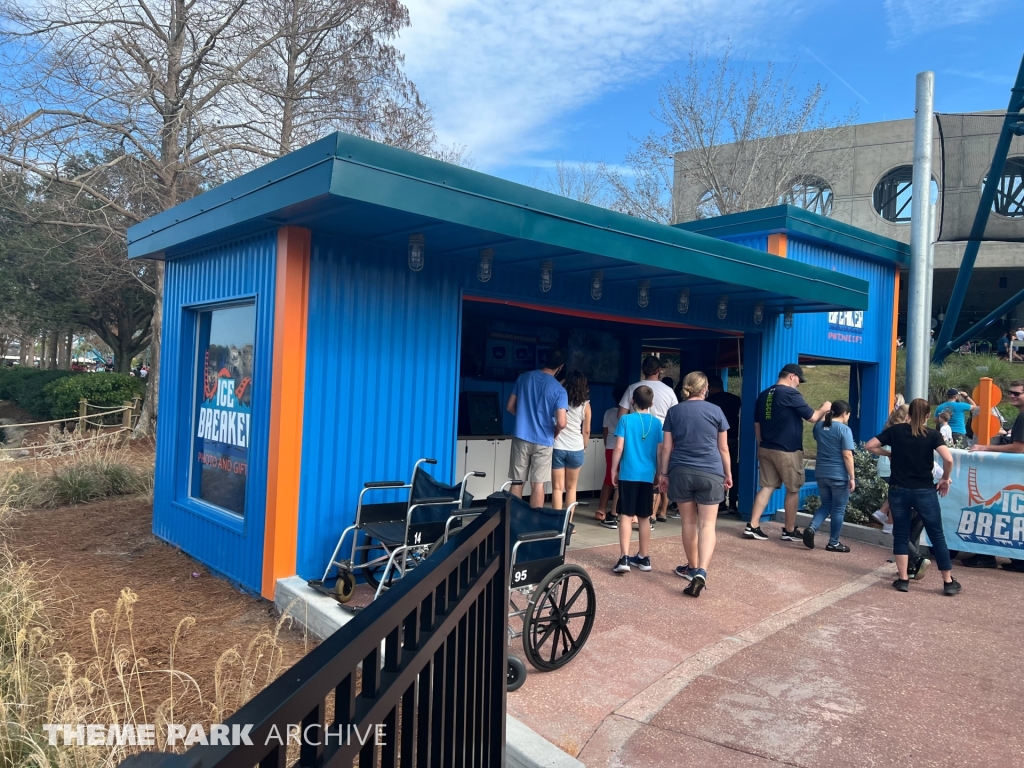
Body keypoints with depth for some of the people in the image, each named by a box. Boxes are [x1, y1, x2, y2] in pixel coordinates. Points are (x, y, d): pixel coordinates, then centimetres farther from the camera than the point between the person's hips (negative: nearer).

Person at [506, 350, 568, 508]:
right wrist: (555, 432, 7)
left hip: (521, 437, 3)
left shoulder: (524, 377, 1)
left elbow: (509, 407, 6)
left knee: (517, 482, 9)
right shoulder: (559, 390, -9)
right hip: (543, 441, -2)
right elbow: (561, 423, -16)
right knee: (538, 484, 6)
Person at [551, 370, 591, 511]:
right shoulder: (585, 405, -1)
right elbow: (586, 431, 4)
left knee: (557, 488, 4)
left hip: (557, 447, 0)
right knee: (571, 488, 13)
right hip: (576, 449, 1)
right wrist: (584, 447, 19)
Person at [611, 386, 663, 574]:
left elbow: (619, 447, -8)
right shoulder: (657, 423, 4)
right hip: (648, 476, 3)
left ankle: (624, 558, -10)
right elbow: (660, 451, 7)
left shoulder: (626, 419, -4)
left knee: (626, 516, -1)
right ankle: (644, 558, 20)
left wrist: (614, 469, 3)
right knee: (644, 518, 12)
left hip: (628, 474, -3)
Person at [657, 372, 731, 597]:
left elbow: (666, 447, 3)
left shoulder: (674, 411, 4)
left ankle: (692, 567, 27)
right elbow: (723, 448, 6)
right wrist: (728, 474, 16)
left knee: (689, 522, 14)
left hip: (681, 472, 1)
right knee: (707, 524, -1)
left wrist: (663, 473, 10)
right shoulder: (715, 411, 2)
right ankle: (701, 572, -17)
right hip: (710, 473, -1)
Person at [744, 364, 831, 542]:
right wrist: (824, 408, 12)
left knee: (767, 487, 8)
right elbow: (812, 417, -7)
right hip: (787, 451, -6)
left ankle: (752, 527, 3)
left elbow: (757, 424, 14)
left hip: (766, 449, 7)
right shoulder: (791, 394, -13)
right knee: (793, 490, 8)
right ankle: (790, 531, 16)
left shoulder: (764, 394, 9)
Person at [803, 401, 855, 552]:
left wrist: (824, 413, 27)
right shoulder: (844, 429, -14)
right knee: (838, 509, 7)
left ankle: (811, 528, -4)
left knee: (826, 505, 19)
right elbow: (847, 456, -16)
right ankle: (833, 543, 13)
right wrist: (852, 477, -11)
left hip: (821, 473, 6)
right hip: (839, 475, -6)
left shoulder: (819, 426, 5)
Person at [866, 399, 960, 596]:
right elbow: (948, 459, -17)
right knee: (937, 536, 10)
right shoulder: (932, 435, -4)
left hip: (899, 490, 1)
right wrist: (945, 479, -2)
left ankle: (903, 579, 10)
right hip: (924, 491, -1)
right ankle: (948, 582, 16)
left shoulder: (895, 431, 0)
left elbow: (870, 445, -3)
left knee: (900, 535, 10)